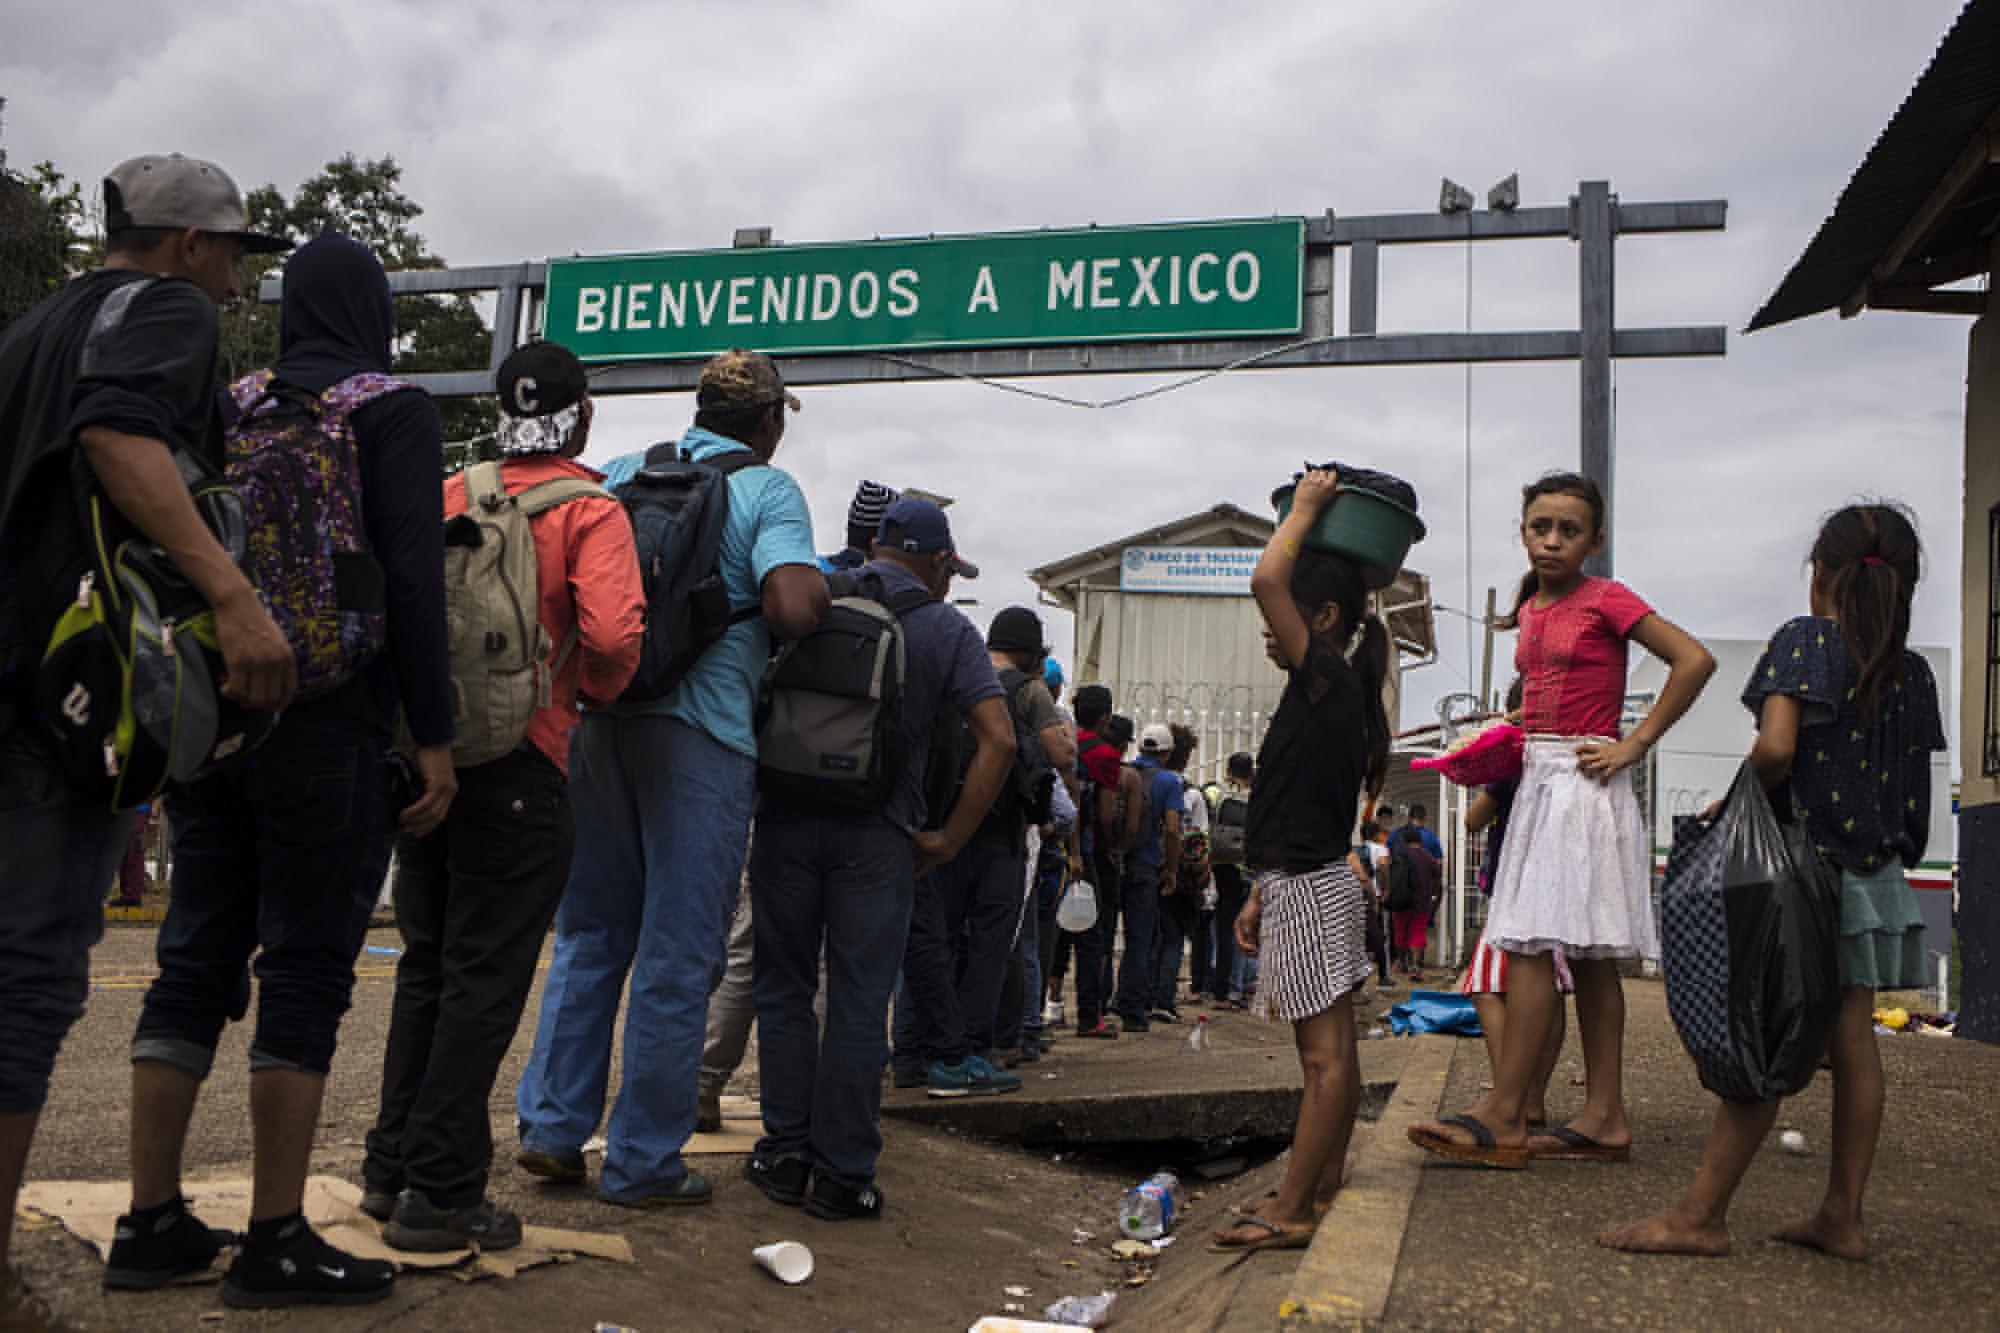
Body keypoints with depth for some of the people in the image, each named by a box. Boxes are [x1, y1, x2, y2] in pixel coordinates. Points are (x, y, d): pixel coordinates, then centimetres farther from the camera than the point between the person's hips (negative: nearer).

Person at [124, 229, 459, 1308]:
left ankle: (148, 1220, 17)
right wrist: (434, 735, -10)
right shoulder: (391, 409, -2)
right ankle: (275, 1240, 2)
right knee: (307, 970, -2)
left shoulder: (227, 407, 14)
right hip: (329, 730, -6)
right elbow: (412, 578, -11)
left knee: (194, 962, 11)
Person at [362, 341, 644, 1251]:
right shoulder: (588, 511, -6)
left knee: (427, 964, 18)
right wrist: (595, 692, -1)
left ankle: (392, 1168, 27)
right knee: (485, 978, 1)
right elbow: (615, 633, -21)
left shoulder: (449, 495, 9)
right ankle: (440, 1196, 6)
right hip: (517, 762, -6)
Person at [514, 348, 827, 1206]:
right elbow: (791, 610, -17)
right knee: (678, 955, 3)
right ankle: (643, 1162, 10)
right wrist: (821, 582, 4)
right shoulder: (768, 490, -2)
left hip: (601, 716, 5)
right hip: (700, 728, -5)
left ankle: (551, 1128, 18)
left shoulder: (622, 473, 13)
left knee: (590, 932, 17)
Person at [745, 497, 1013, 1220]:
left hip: (787, 818, 2)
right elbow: (998, 739, -9)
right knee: (858, 1003, 4)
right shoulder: (947, 629, 1)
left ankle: (785, 1154, 17)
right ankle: (842, 1174, 9)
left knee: (784, 989, 13)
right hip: (878, 833, -2)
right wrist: (947, 839, -5)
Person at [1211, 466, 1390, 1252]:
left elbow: (1266, 579, -25)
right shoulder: (1328, 694, 17)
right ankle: (1323, 1189, 21)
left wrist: (1306, 507, -9)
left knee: (1324, 1056, -7)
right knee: (1331, 1052, 13)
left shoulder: (1326, 677, -12)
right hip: (1309, 884, 10)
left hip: (1310, 890, -10)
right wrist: (1260, 897, 21)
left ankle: (1291, 1213, -5)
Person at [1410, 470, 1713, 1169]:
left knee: (1529, 942, -13)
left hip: (1584, 782, -8)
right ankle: (1604, 1117, 12)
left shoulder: (1606, 598, -6)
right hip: (1538, 778, 8)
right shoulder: (1529, 609, 16)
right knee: (1584, 953, 8)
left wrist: (1635, 744, -13)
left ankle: (1503, 1117, -10)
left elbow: (1695, 660, -12)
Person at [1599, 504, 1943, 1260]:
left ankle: (1701, 1215, -1)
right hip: (1877, 874, 6)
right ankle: (1843, 1217, 15)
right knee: (1851, 1040, 9)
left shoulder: (1805, 640, -10)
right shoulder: (1913, 671, 9)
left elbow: (1776, 748, -23)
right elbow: (1911, 785, 10)